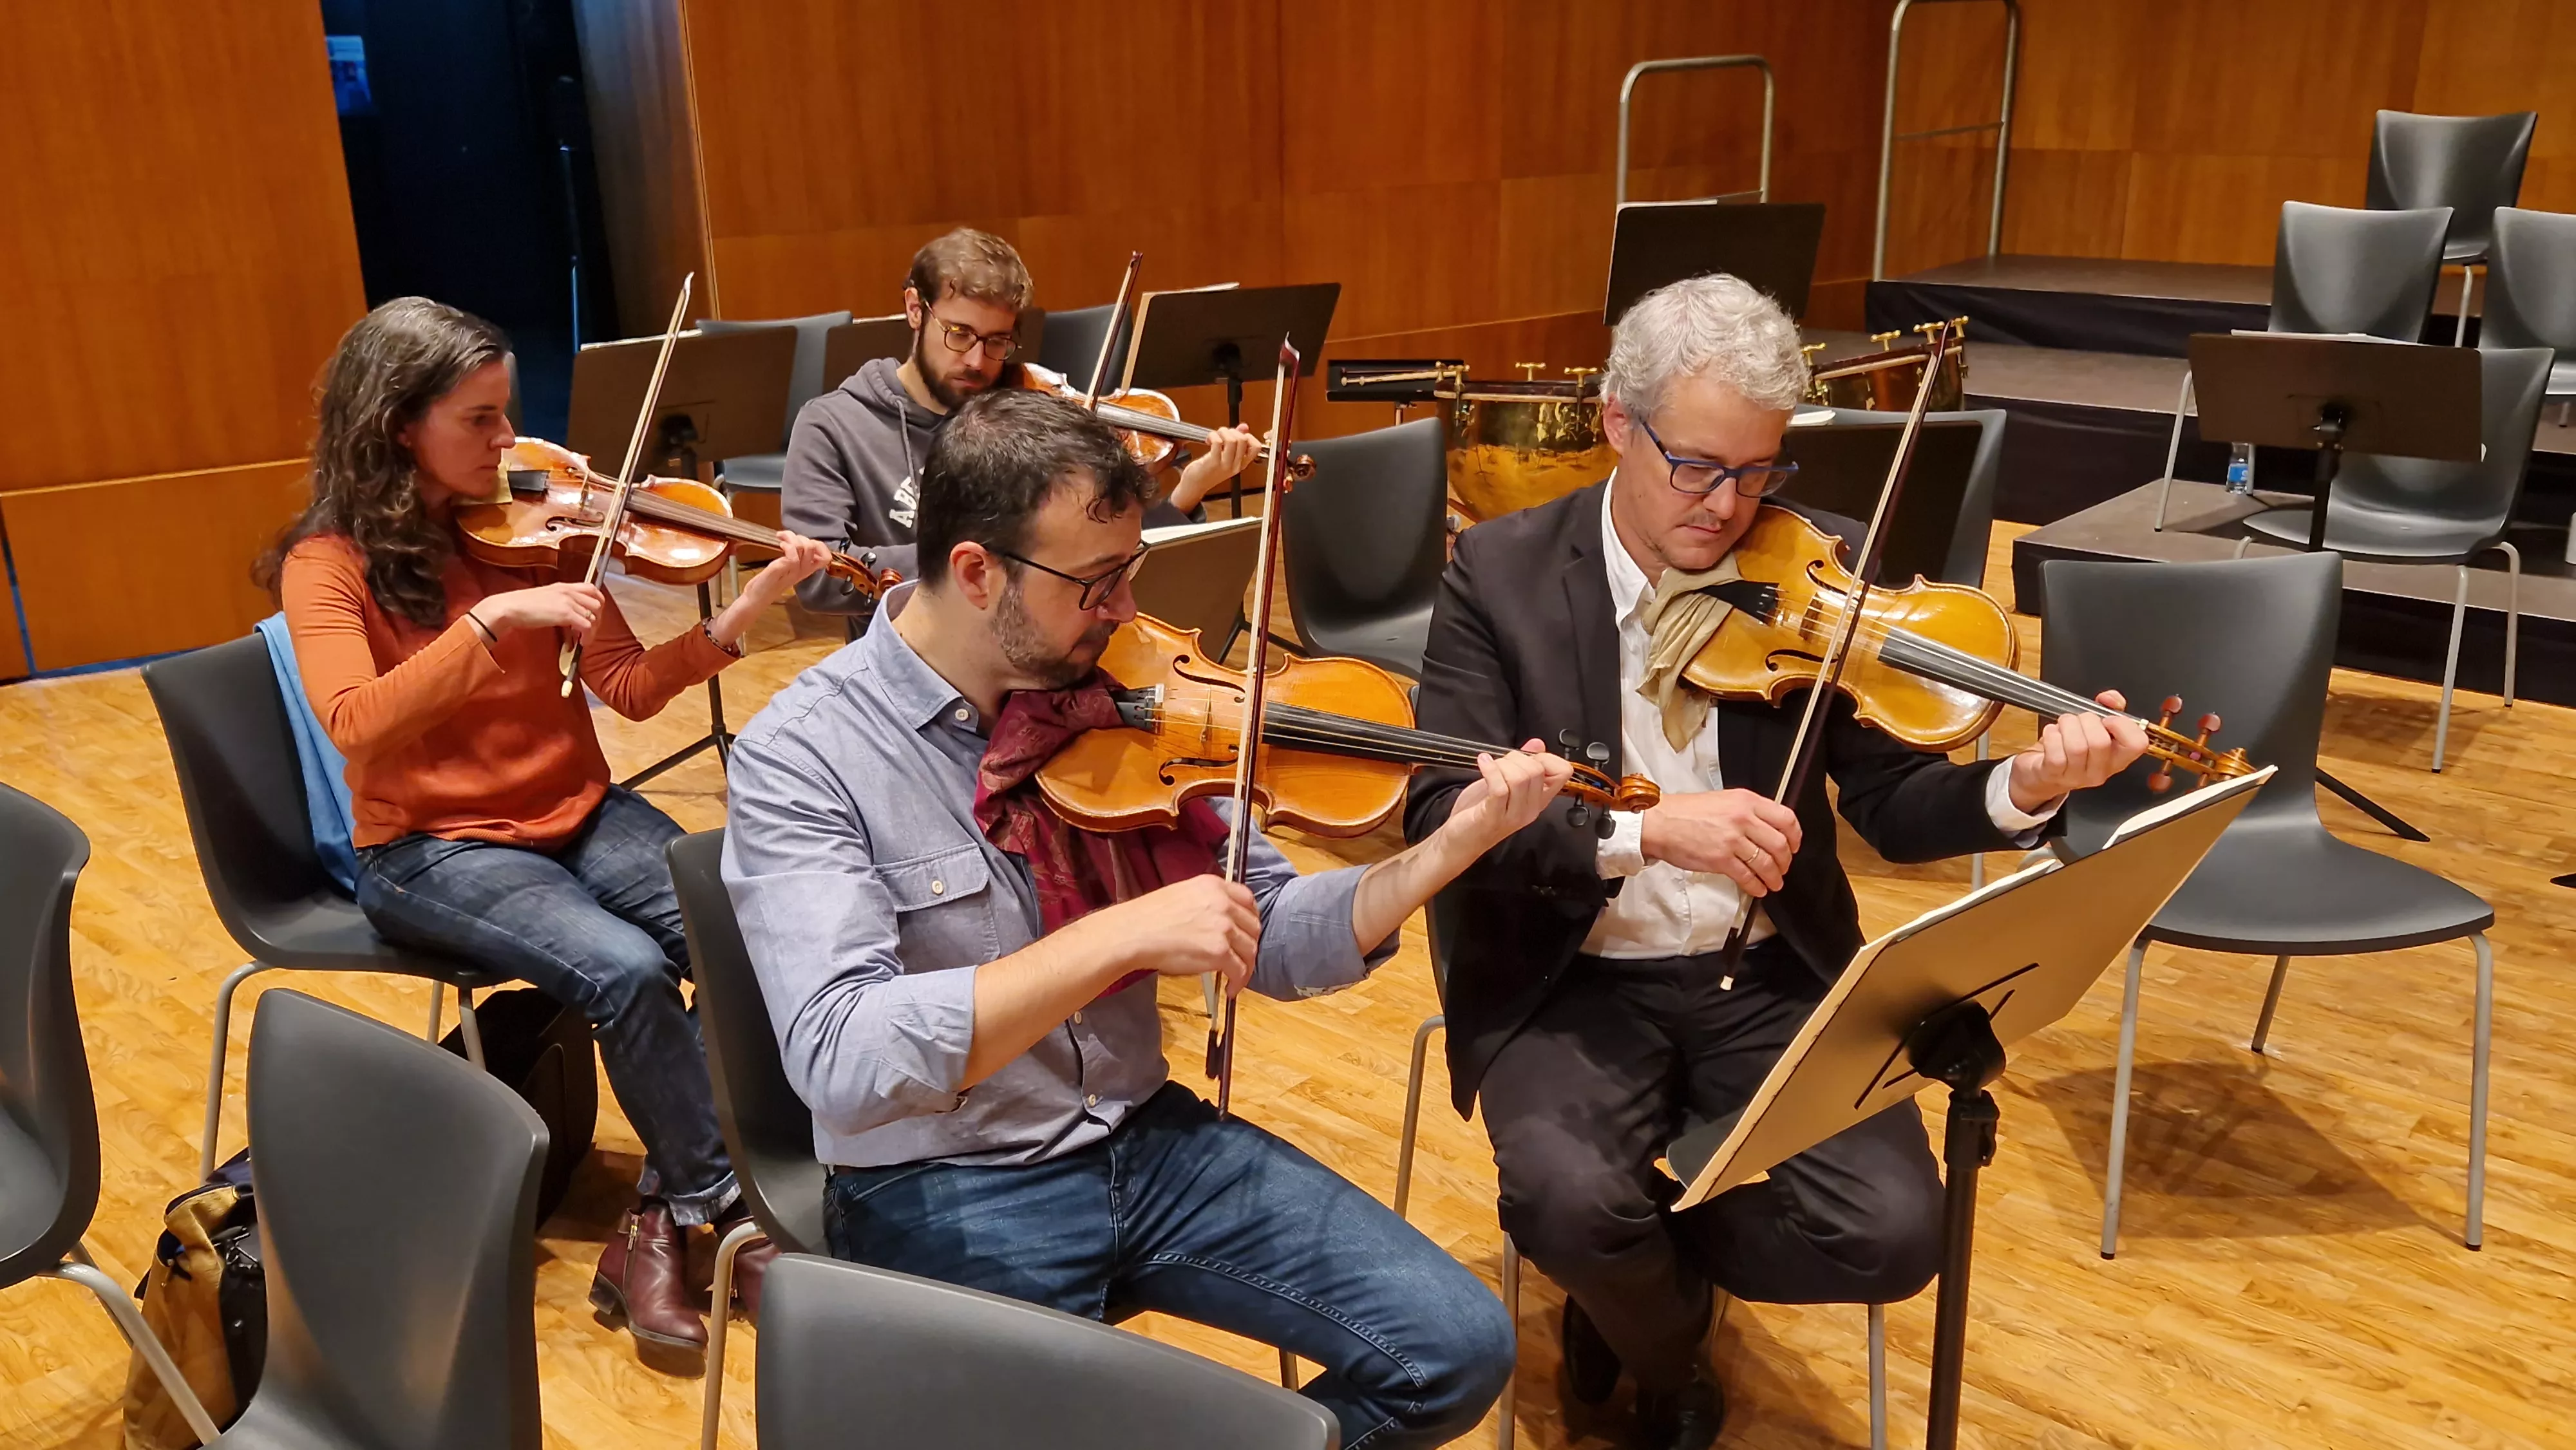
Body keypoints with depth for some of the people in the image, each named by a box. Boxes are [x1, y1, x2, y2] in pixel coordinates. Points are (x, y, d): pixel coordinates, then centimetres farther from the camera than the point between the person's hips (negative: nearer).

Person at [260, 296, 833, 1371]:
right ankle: (725, 1204, -7)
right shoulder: (330, 563, -8)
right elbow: (358, 726, -25)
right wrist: (492, 620, -33)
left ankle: (663, 1218, -6)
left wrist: (738, 618, -18)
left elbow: (631, 689, -3)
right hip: (430, 851, -4)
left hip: (577, 814, 4)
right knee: (625, 970, -29)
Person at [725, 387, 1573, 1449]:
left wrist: (1451, 846, -13)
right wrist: (1120, 935, -32)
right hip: (941, 1192, -4)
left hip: (1147, 1138, 4)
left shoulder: (1114, 697, -2)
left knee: (1459, 1348, -4)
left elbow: (1268, 943, 2)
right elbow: (841, 1061, -28)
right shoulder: (802, 754, -16)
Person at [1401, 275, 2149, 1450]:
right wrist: (1646, 826, -31)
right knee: (1571, 1202, -28)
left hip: (1772, 978, 2)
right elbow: (1441, 812, -16)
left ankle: (1637, 1269, 13)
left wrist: (2022, 788, -24)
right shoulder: (1502, 572, -7)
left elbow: (1890, 806, -2)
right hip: (1574, 985, -2)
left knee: (1892, 1232, -18)